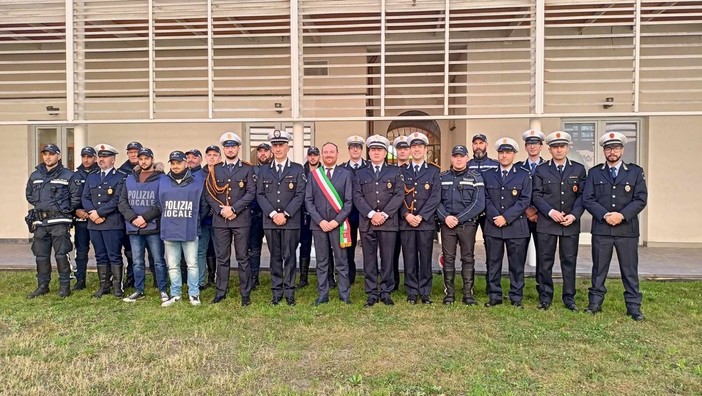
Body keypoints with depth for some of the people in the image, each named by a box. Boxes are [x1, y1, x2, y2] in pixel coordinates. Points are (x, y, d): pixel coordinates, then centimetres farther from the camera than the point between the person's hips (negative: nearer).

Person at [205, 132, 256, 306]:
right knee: (222, 258, 8)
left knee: (243, 258, 3)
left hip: (241, 219, -2)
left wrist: (233, 209, -13)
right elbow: (209, 194, 5)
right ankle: (221, 291, 19)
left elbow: (251, 193, -5)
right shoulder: (214, 169, 11)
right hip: (220, 220, 2)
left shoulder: (247, 169, 5)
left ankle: (245, 293, 10)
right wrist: (221, 210, -9)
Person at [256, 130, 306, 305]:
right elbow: (260, 195, 4)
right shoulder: (264, 170, 11)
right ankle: (277, 291, 16)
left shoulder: (297, 169, 4)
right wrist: (273, 214, -9)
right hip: (270, 221, 2)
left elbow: (300, 195, -3)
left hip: (291, 221, -2)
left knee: (289, 256, 2)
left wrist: (285, 214, -12)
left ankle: (289, 291, 12)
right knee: (275, 257, 8)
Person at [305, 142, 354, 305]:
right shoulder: (313, 174, 7)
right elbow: (308, 200, 3)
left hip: (339, 223, -1)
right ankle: (323, 295, 16)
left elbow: (349, 201, 0)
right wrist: (320, 221, -8)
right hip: (318, 224, 1)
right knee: (322, 262, 8)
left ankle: (344, 294, 13)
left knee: (342, 261, 4)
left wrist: (337, 220, -10)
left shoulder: (346, 174, 3)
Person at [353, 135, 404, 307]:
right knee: (369, 260, 5)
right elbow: (357, 197, 2)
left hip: (389, 222, -1)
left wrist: (384, 214, -12)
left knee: (387, 259, 3)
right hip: (366, 223, 1)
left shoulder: (395, 172, 10)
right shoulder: (360, 173, 13)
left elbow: (399, 195, -1)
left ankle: (386, 292, 15)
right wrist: (371, 214, -12)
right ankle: (371, 293, 14)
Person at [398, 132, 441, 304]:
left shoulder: (434, 171, 6)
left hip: (426, 222, -1)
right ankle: (412, 292, 14)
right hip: (406, 222, 1)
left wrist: (420, 216, -12)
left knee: (425, 258, 4)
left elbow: (435, 197, -3)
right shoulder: (401, 171, 10)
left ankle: (425, 292, 14)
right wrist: (406, 215, -10)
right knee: (409, 259, 4)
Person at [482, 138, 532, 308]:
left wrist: (506, 217, -14)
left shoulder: (524, 176, 5)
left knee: (517, 264, 6)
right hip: (492, 227, 2)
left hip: (516, 227, -1)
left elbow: (525, 200, -5)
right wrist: (495, 217, -11)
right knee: (493, 263, 6)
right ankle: (494, 296, 17)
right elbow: (485, 199, 4)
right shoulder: (488, 175, 11)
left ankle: (516, 298, 18)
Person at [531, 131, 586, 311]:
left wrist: (574, 215, -10)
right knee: (545, 262, 4)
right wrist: (551, 212, -14)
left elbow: (582, 195, 3)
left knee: (569, 261, 7)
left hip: (571, 224, 1)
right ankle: (545, 297, 15)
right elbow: (536, 196, -1)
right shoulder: (540, 170, 5)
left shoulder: (579, 169, 8)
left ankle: (569, 298, 19)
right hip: (546, 224, -1)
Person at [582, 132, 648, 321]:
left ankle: (634, 307, 15)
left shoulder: (635, 172, 7)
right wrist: (605, 215, -14)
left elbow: (641, 199, -1)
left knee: (630, 270, 5)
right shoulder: (594, 173, 8)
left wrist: (622, 215, -14)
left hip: (627, 229, 0)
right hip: (601, 229, 0)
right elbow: (587, 199, 0)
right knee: (599, 269, 8)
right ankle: (595, 303, 17)